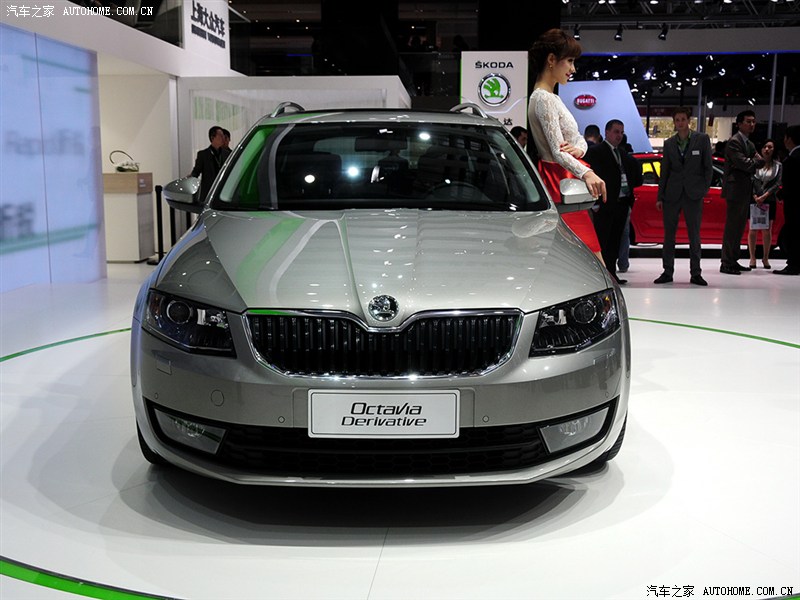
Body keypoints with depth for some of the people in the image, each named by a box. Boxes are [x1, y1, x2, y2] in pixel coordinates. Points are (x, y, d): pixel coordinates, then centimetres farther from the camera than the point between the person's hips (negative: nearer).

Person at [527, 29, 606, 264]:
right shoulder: (543, 99, -13)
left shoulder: (552, 98, 19)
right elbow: (557, 152, -24)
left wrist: (579, 148, -8)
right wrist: (586, 173, -40)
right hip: (559, 180, -10)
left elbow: (579, 138, 17)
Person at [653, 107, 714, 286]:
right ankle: (667, 272, 12)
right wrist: (660, 197, 5)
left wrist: (704, 189, -3)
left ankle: (695, 274, 8)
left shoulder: (702, 139, 2)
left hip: (693, 194, -2)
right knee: (669, 234, 4)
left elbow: (708, 167, 4)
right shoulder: (669, 143, 8)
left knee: (694, 235, 2)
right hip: (672, 194, 2)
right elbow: (664, 171, 9)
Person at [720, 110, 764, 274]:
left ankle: (733, 261, 18)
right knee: (732, 227, -7)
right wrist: (759, 160, -5)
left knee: (739, 227, 12)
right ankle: (726, 264, -4)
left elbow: (751, 165, 19)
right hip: (735, 190, -9)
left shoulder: (750, 144, 19)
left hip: (745, 191, 9)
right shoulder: (734, 141, -11)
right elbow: (743, 163, -20)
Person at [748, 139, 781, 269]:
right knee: (753, 230, 3)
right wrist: (755, 196, -13)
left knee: (767, 231, 4)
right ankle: (752, 258, 10)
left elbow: (777, 184, -2)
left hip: (769, 201, 1)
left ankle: (765, 258, 13)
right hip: (754, 200, -1)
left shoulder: (777, 166, 5)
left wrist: (764, 196, -13)